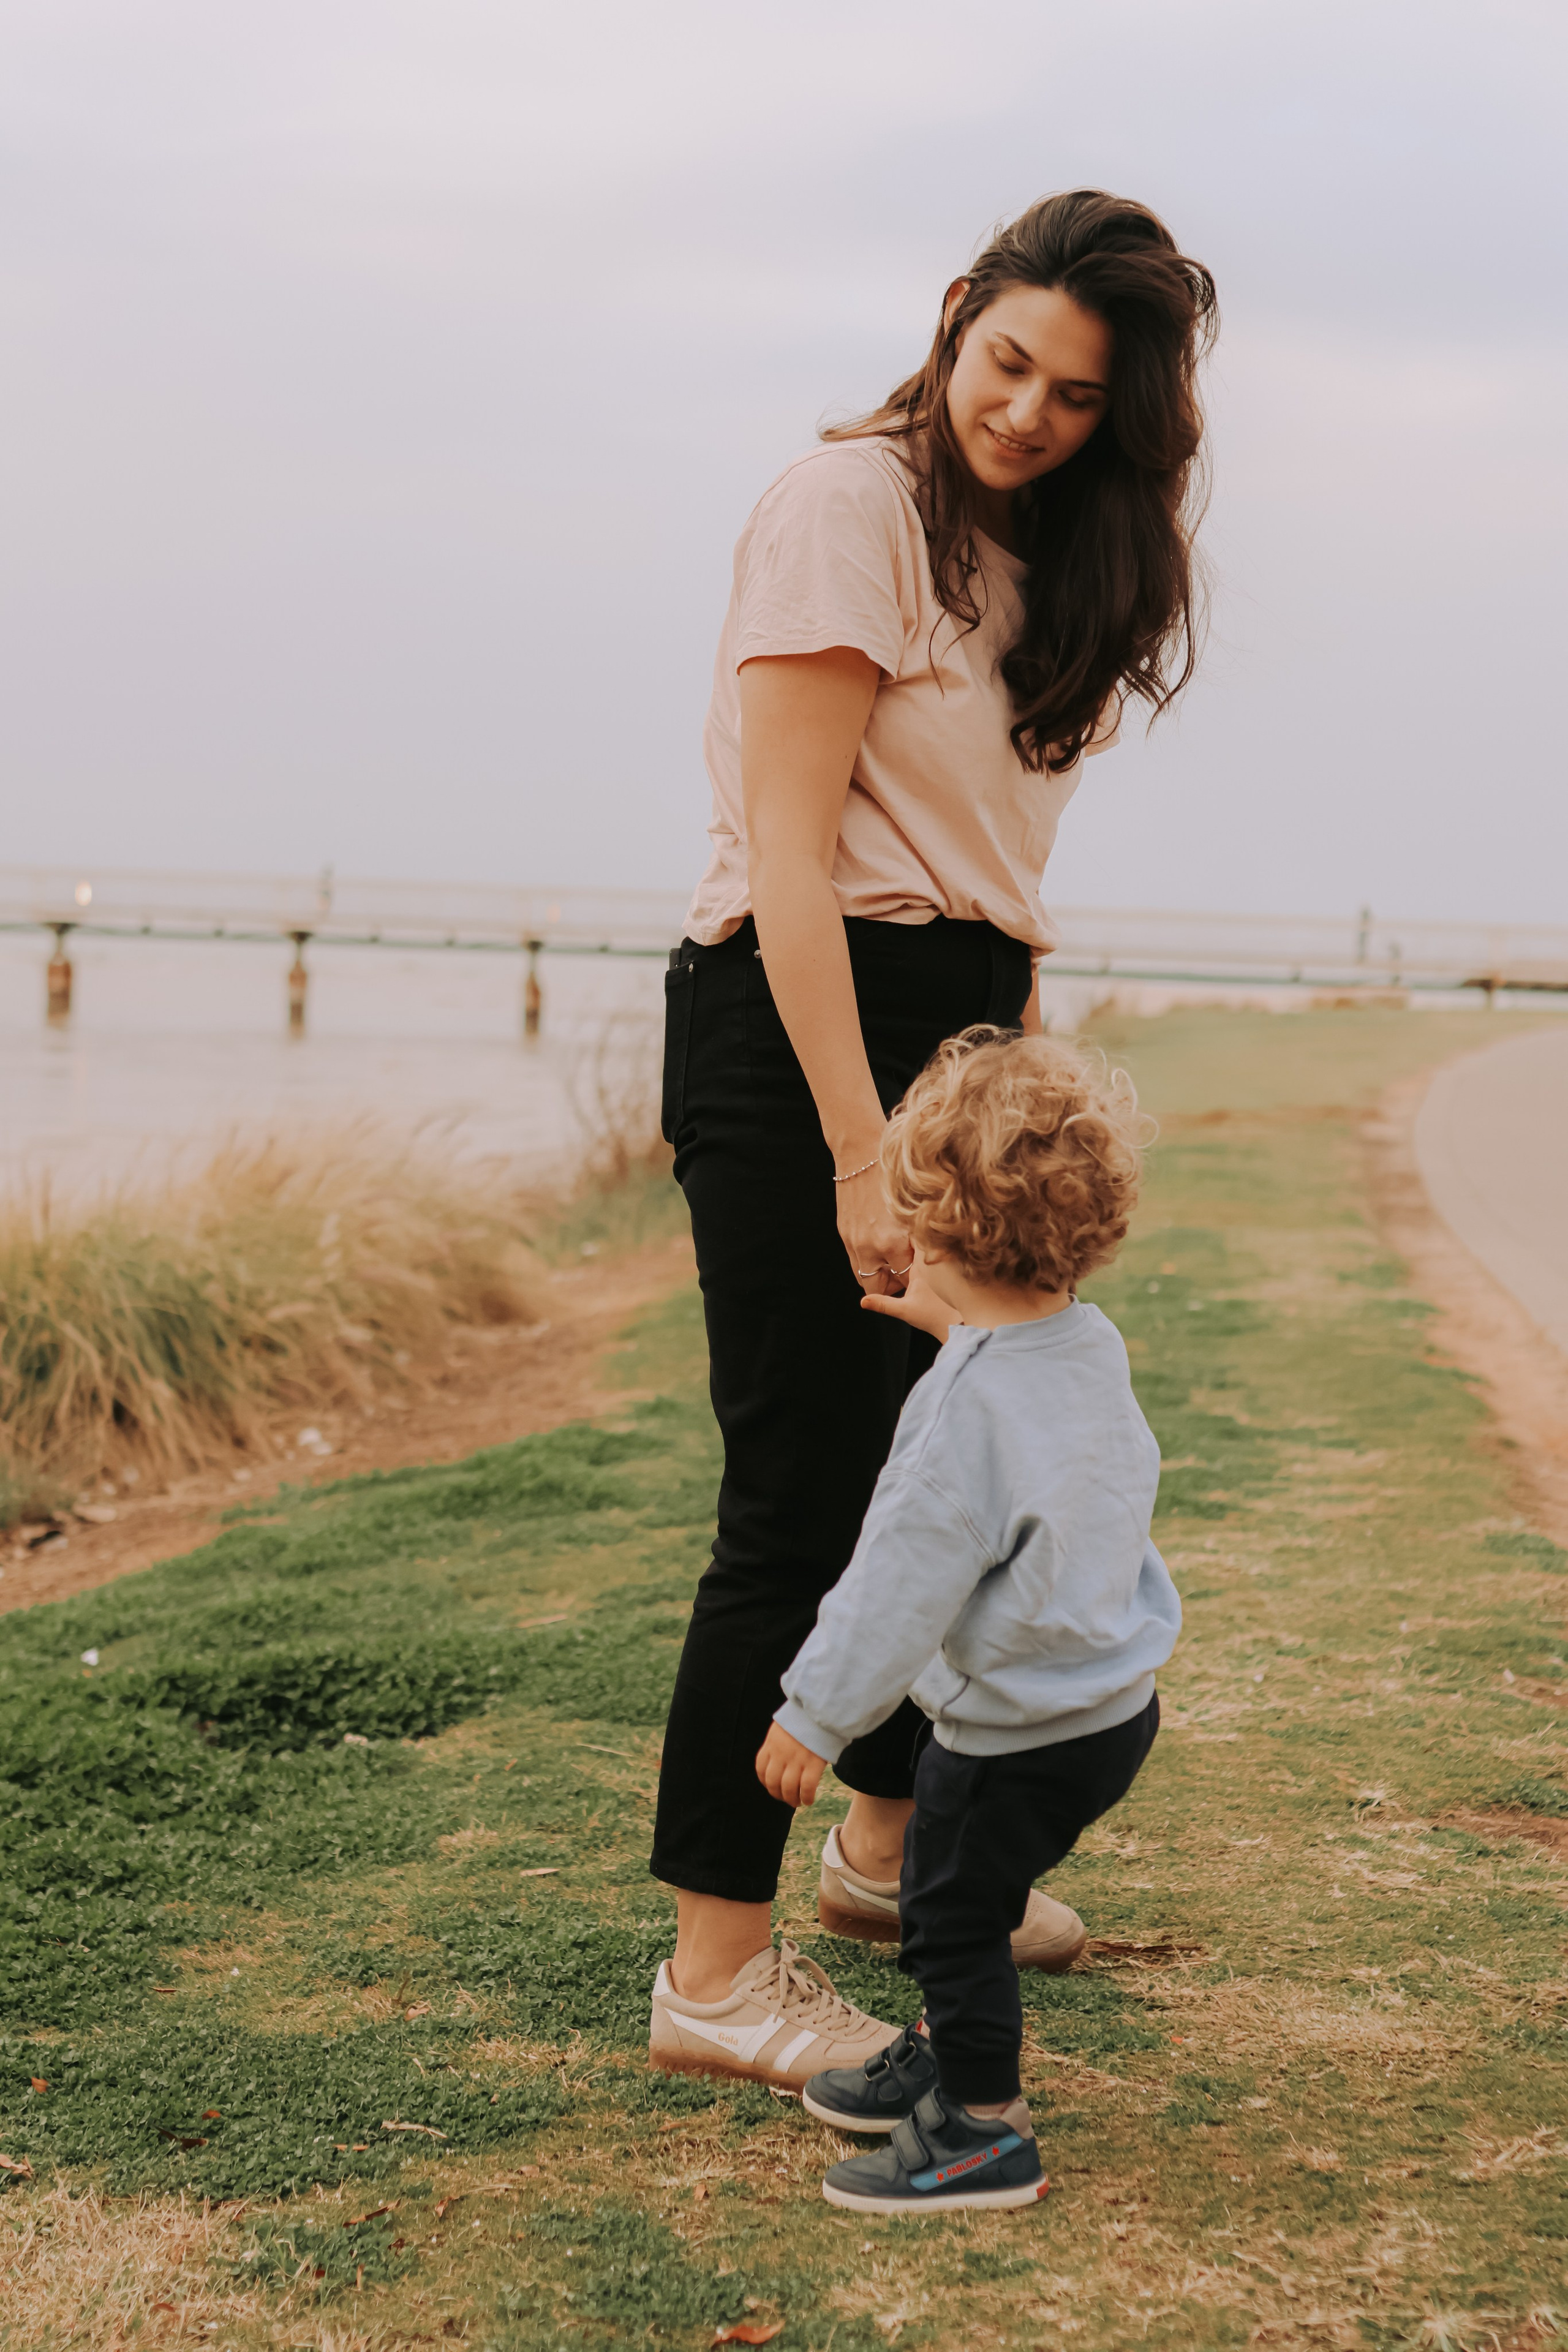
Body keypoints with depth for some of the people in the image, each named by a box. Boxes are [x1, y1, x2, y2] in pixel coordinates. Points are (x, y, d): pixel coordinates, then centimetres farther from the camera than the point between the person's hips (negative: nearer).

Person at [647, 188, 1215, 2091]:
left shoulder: (1038, 561, 16)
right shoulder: (852, 505, -11)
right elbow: (790, 850, -18)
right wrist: (861, 1150, -22)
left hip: (956, 1024, 9)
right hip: (798, 1024, -9)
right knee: (802, 1497, -7)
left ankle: (885, 1844, 37)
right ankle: (714, 1974, 3)